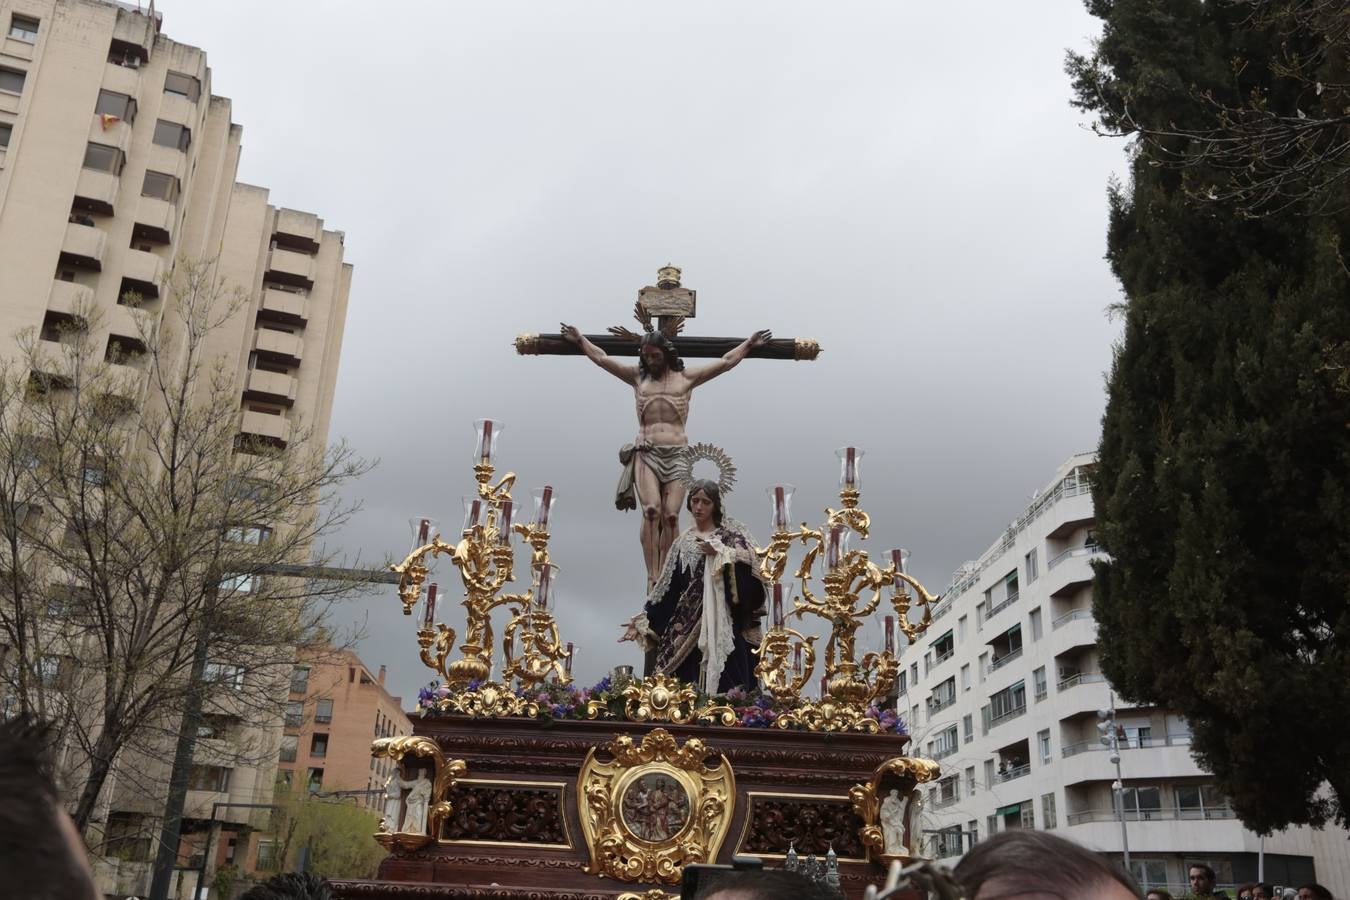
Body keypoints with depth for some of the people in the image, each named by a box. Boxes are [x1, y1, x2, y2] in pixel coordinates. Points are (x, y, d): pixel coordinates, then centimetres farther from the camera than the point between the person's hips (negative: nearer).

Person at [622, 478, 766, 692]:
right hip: (690, 626, 3)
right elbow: (666, 588, 14)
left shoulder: (731, 530, 8)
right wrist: (643, 620, 8)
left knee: (725, 686, -12)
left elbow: (750, 557, -10)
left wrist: (719, 552, -15)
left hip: (723, 623, -3)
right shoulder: (683, 542, 17)